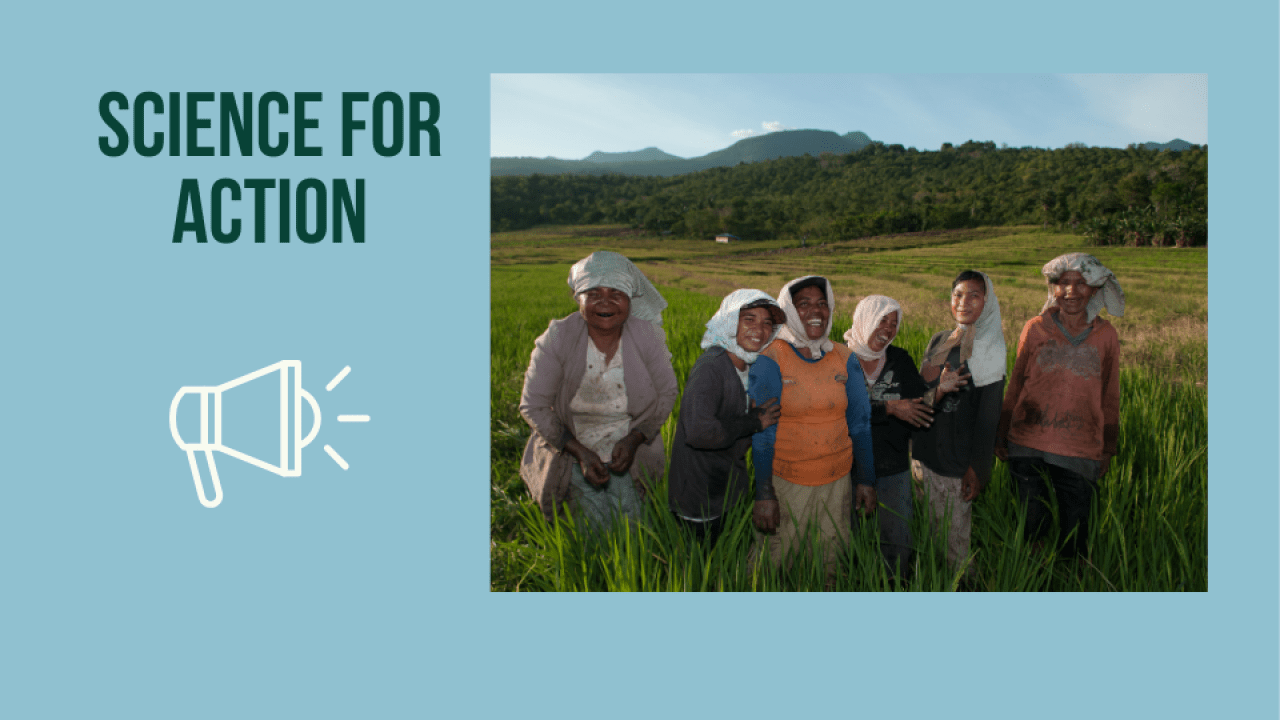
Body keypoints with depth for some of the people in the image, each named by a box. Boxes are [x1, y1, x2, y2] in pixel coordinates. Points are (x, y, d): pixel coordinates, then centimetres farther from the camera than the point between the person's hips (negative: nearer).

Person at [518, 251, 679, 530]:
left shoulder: (646, 336, -12)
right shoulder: (558, 338, -17)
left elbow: (667, 393, 0)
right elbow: (533, 406, -12)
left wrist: (633, 440, -15)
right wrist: (580, 453, -19)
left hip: (628, 456, 2)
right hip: (571, 454, -1)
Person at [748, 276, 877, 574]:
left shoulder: (845, 359, 4)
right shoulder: (770, 361, -9)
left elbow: (860, 422, 10)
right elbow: (761, 432, -9)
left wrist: (867, 481, 9)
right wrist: (763, 494, -12)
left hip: (838, 481, 4)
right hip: (786, 482, -4)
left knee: (834, 563, 14)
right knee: (774, 565, 4)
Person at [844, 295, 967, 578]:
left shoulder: (901, 360, 6)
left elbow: (919, 406, 1)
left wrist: (940, 390, -18)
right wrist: (889, 408, -21)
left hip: (894, 468, 4)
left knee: (898, 544, 11)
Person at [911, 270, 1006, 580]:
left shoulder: (989, 349, -6)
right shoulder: (940, 341, 9)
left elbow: (989, 413, -8)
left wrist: (977, 467, -10)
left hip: (959, 456, -5)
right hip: (926, 449, 5)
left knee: (956, 533, 2)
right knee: (930, 529, 14)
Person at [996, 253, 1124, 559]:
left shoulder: (1106, 336, 2)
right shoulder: (1035, 329, 0)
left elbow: (1110, 396, 9)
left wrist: (1109, 449, 11)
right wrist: (1003, 433, 9)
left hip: (1080, 451, 0)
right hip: (1027, 445, 0)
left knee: (1075, 533, 5)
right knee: (1030, 525, 11)